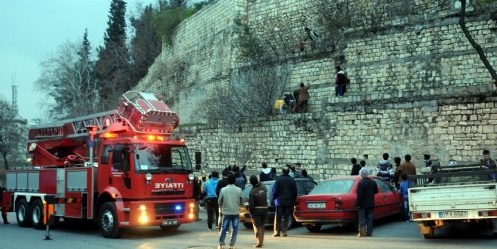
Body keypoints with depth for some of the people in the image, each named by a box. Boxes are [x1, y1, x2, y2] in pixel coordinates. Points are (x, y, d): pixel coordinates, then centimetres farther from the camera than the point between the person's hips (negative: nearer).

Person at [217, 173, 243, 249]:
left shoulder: (223, 190, -6)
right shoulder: (239, 190, -5)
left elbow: (219, 202, 0)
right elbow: (242, 202, 2)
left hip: (226, 212, 0)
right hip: (236, 212, 0)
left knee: (224, 228, 9)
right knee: (234, 229, 7)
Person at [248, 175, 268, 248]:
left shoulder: (252, 191, -17)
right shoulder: (263, 187, -5)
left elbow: (251, 204, -16)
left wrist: (250, 211, -1)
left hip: (256, 210, -5)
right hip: (265, 209, 5)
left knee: (257, 227, 3)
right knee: (262, 226, 18)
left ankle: (259, 243, 0)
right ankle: (261, 241, 26)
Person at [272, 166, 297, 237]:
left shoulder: (279, 179, -8)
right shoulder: (292, 180, 3)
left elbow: (275, 190, -8)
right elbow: (295, 192, 8)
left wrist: (273, 199, 4)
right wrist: (293, 200, 17)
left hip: (280, 202, -2)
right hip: (289, 202, 3)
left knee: (278, 218, 3)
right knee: (286, 218, 7)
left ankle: (277, 232, 2)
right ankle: (284, 232, 4)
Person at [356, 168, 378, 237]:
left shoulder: (361, 183, -20)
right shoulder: (373, 182, 0)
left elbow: (359, 194, -21)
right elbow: (376, 191, 12)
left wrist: (358, 204, -18)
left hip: (362, 204, -5)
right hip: (370, 204, 5)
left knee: (362, 218, 1)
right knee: (369, 218, 11)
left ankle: (362, 233, -3)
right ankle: (369, 232, 12)